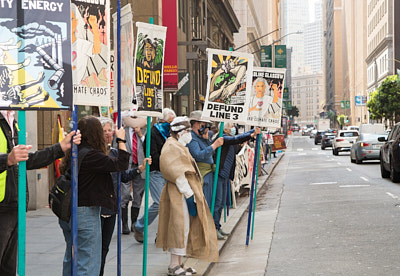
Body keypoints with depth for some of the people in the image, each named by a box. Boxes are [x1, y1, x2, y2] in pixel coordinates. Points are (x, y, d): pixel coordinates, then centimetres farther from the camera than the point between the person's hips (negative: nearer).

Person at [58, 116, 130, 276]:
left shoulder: (72, 154, 4)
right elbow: (121, 164, -21)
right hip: (86, 213, -9)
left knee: (71, 258, 21)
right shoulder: (91, 155, -20)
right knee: (88, 262, -1)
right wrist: (121, 140, -7)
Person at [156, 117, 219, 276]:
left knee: (185, 228, 12)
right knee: (180, 227, -9)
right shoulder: (172, 148, -14)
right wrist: (189, 195, -21)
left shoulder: (179, 147, 21)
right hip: (179, 194, -11)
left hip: (187, 192, 11)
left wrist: (192, 193, 18)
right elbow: (177, 174, -20)